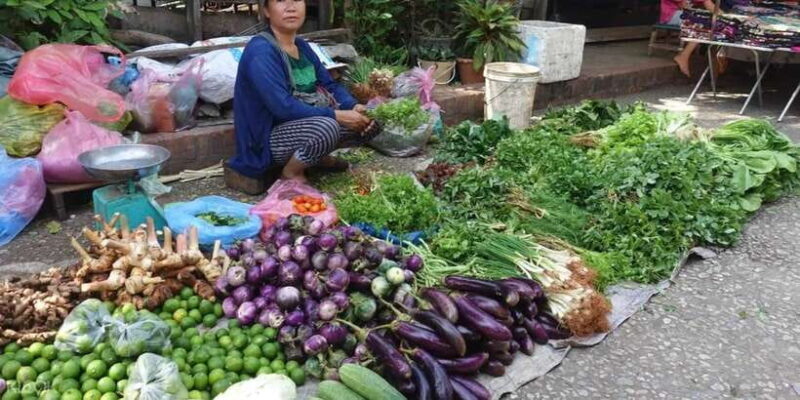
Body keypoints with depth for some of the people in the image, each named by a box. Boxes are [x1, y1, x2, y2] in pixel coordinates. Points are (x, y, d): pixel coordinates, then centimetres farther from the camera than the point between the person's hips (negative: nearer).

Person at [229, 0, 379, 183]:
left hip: (310, 124, 8)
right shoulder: (261, 51, -20)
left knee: (370, 124, 1)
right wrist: (336, 115, -28)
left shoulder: (302, 46, 6)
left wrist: (354, 107, -12)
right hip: (271, 138, -8)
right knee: (327, 127, -36)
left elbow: (329, 85, 8)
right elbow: (283, 106, -28)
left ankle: (319, 155, 16)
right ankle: (291, 172, -9)